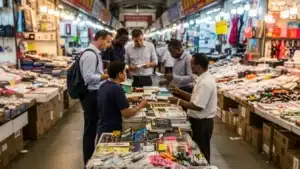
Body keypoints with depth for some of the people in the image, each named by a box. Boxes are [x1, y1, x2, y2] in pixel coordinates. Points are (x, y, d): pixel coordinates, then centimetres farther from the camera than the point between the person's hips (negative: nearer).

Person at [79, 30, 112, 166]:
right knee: (90, 129, 2)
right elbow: (88, 78, -25)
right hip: (91, 95, -11)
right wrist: (108, 75, -22)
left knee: (95, 127, 20)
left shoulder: (95, 53, 13)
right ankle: (89, 162, 16)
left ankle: (92, 158, 35)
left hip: (95, 94, 11)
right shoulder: (90, 54, -19)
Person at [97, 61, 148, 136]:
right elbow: (126, 114, -21)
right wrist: (140, 105, -6)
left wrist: (130, 99, 13)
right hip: (112, 130, -8)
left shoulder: (103, 86, 3)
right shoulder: (117, 89, -23)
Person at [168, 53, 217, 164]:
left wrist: (178, 101, -19)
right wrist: (180, 92, 7)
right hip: (199, 121, 10)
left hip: (202, 123, -10)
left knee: (201, 153, 7)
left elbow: (198, 106, -27)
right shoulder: (203, 79, 7)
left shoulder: (205, 83, -26)